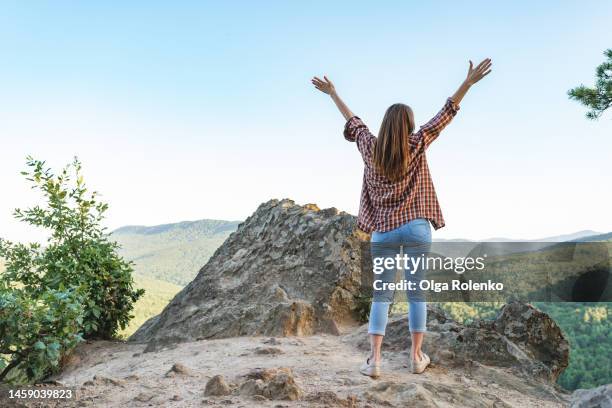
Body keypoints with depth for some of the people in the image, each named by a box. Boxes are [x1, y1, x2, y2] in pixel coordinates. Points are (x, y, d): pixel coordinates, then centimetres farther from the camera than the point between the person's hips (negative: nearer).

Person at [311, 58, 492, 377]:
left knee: (381, 295, 6)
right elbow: (446, 114, -2)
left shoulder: (370, 147, 1)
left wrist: (332, 93, 27)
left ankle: (374, 359, 1)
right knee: (416, 293, 8)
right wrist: (469, 82, 0)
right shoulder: (416, 145, -4)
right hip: (416, 228, -1)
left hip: (382, 231, 2)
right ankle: (417, 357, 14)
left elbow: (352, 121, 14)